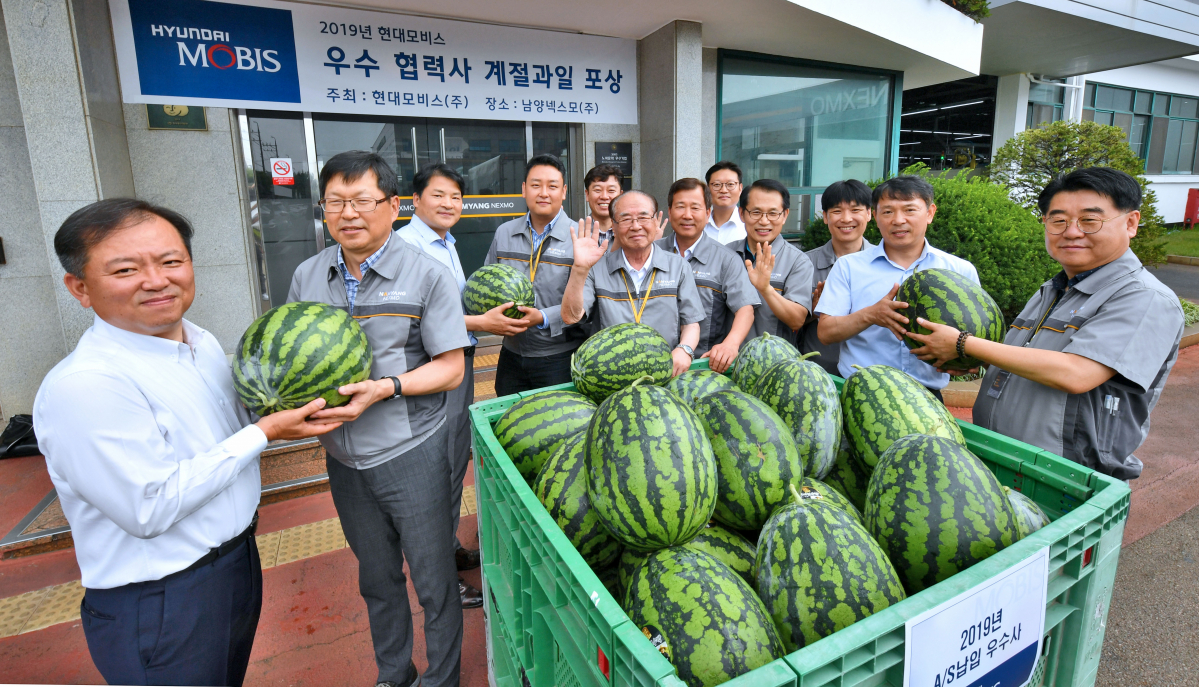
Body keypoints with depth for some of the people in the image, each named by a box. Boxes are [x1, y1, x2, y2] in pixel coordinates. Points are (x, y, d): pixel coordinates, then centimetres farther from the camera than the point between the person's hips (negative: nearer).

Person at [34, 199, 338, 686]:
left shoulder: (203, 342, 0)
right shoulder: (83, 385, -26)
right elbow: (150, 511, -27)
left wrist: (284, 407, -4)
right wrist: (263, 432, -24)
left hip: (239, 556, 8)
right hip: (161, 607, -7)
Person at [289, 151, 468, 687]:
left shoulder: (427, 275, -10)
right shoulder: (307, 276, 4)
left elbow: (450, 367, -12)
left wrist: (386, 387, -25)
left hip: (411, 455, -4)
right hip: (342, 457, 5)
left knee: (433, 581, 10)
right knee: (376, 579, 23)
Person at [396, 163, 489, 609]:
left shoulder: (448, 245, 17)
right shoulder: (405, 243, -13)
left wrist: (489, 308, 8)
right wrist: (481, 323, -24)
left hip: (461, 362, 10)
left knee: (457, 460, 19)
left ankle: (450, 548, 37)